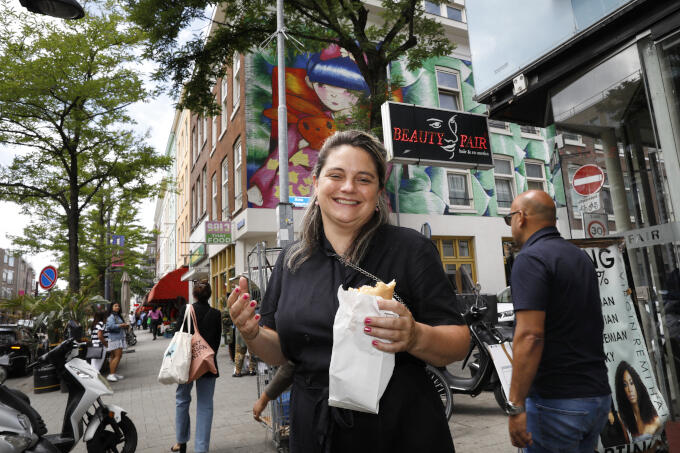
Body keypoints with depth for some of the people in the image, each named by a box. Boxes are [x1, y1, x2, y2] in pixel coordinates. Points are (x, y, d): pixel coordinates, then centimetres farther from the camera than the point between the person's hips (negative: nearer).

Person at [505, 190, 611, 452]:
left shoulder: (531, 258, -17)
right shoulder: (580, 256, 12)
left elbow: (530, 336, -25)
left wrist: (515, 406, -22)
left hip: (556, 402, -9)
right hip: (598, 395, 9)